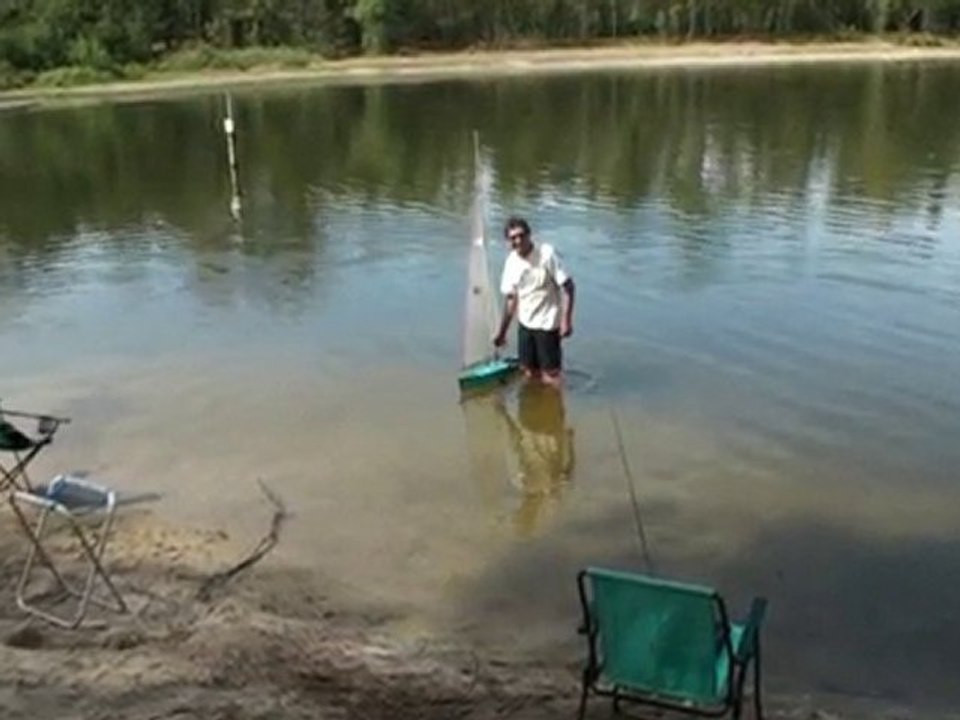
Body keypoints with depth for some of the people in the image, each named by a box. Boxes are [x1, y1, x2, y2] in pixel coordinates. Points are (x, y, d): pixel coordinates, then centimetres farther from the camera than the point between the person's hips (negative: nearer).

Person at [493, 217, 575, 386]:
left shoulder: (547, 253, -18)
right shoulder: (511, 261, -1)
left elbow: (568, 286, -16)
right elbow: (511, 298, 8)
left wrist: (566, 320, -22)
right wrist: (502, 332, 12)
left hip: (548, 323, -5)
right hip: (525, 323, 5)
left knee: (551, 374, 1)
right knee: (530, 372, 13)